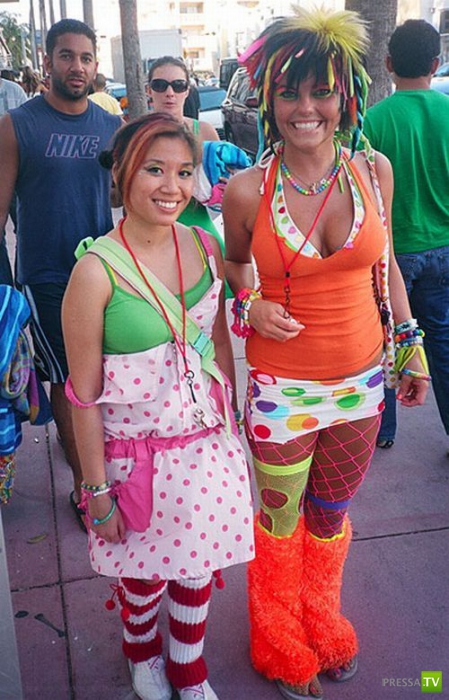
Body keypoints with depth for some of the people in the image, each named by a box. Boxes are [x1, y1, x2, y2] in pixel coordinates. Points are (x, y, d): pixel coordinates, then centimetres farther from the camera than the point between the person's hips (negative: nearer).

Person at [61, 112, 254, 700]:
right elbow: (84, 395, -14)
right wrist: (97, 488, -10)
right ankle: (141, 651, 53)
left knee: (198, 562, 18)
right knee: (143, 571, 17)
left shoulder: (203, 246, -4)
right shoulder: (97, 271, -19)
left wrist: (231, 421, 11)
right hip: (136, 450, -3)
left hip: (206, 441, 4)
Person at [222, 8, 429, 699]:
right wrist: (252, 303, -15)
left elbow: (385, 263, 7)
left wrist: (411, 349, 9)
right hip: (282, 389, -2)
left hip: (361, 383, 3)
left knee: (331, 515, 22)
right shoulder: (247, 189, -13)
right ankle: (280, 641, 45)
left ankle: (321, 623, 51)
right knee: (280, 522, 15)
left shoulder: (373, 169, -6)